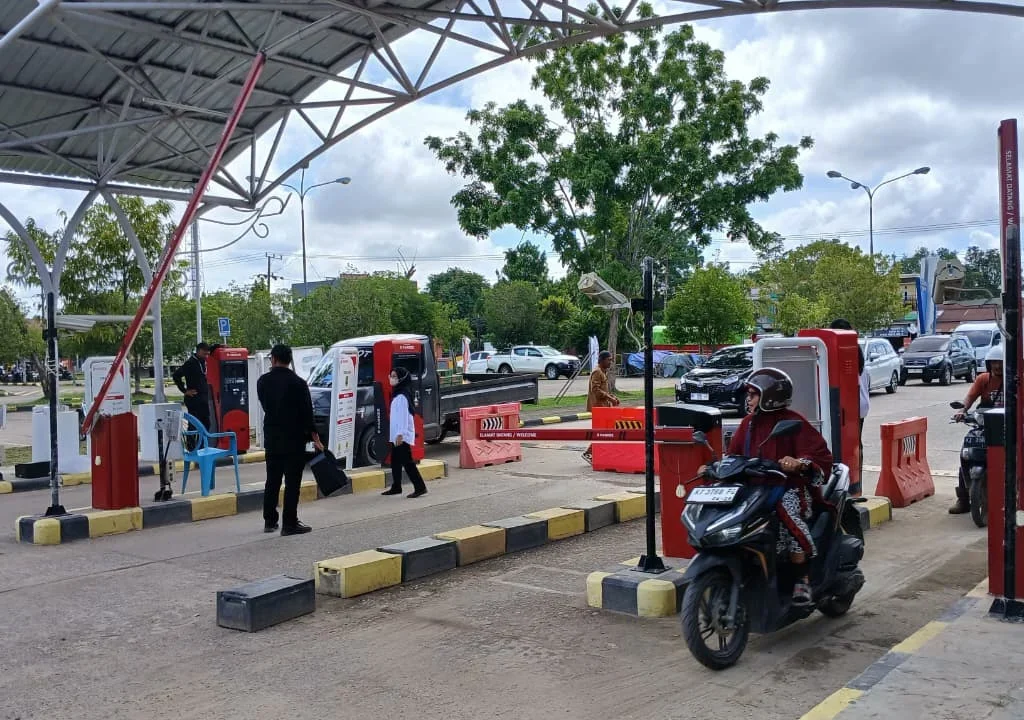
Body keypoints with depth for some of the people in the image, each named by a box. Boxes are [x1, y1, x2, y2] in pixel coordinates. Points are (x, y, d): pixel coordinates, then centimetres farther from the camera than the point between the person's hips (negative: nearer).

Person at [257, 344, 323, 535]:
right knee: (292, 482, -1)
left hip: (271, 438, 5)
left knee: (272, 480, 15)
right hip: (294, 439, -5)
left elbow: (266, 407, 11)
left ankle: (269, 521, 21)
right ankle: (289, 523, -1)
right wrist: (315, 438, -5)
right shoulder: (298, 383, -12)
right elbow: (307, 412, -11)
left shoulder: (262, 382, 2)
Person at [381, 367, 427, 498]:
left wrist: (400, 434, -25)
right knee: (395, 461, 14)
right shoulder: (397, 394, 14)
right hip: (396, 435, 10)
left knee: (407, 461, -9)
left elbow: (404, 416, -22)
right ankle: (396, 487, 22)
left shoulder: (402, 396, -16)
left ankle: (420, 487, -7)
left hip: (402, 435, -10)